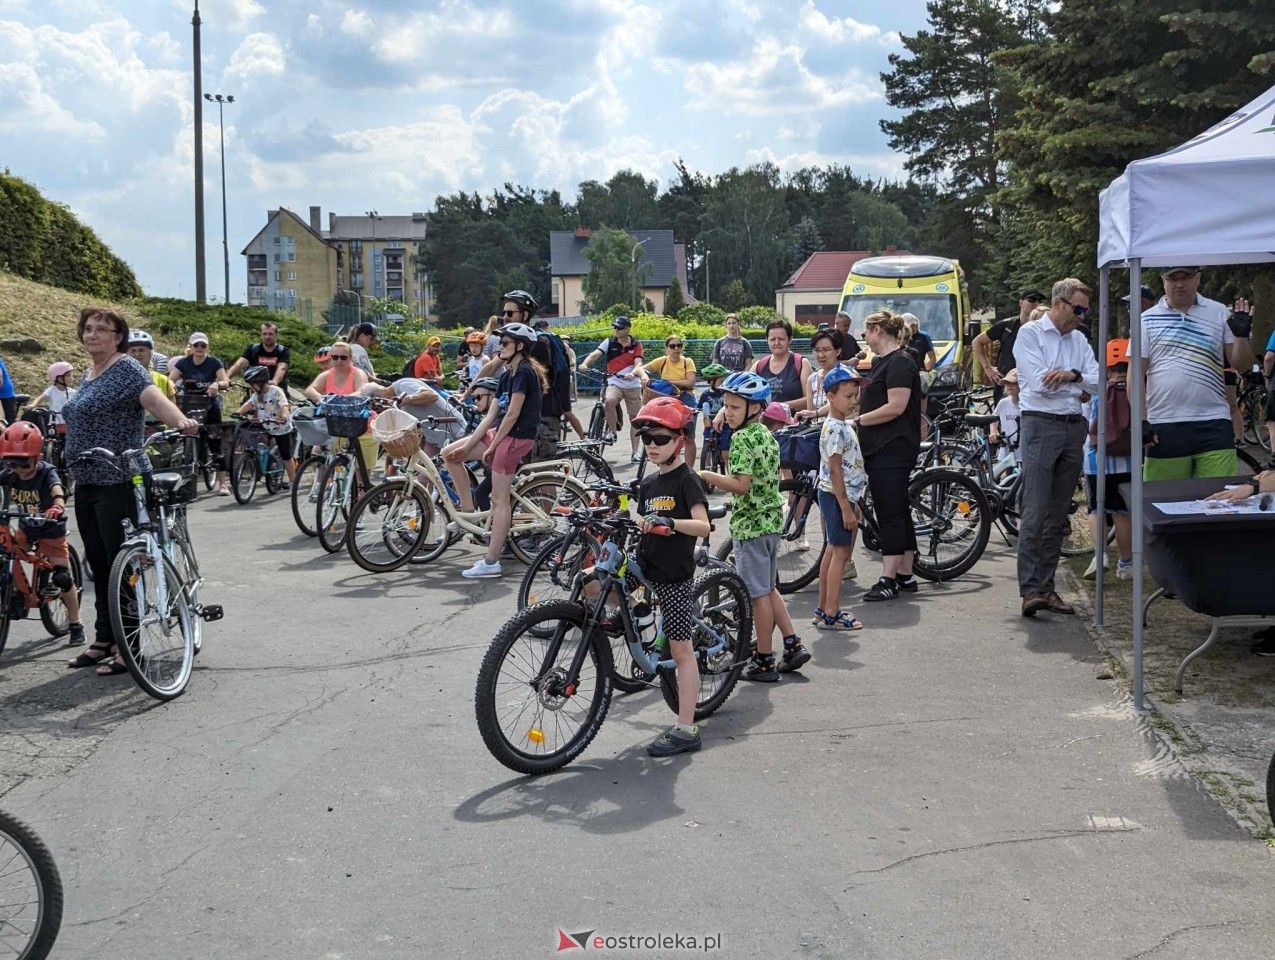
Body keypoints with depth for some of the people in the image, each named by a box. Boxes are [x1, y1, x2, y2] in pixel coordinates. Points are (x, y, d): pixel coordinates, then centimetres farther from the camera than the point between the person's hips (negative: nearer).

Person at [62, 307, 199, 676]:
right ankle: (103, 641, 23)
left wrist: (181, 421, -46)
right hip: (86, 483, 9)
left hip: (119, 483, -9)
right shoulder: (89, 375, 16)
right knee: (98, 564, 14)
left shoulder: (126, 368, -10)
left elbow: (154, 398, -27)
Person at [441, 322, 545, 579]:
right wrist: (467, 446, 9)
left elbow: (512, 415, -18)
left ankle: (491, 562, -5)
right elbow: (491, 416, 14)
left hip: (515, 438, -10)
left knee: (499, 499, -8)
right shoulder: (507, 375, 15)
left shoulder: (525, 372, -14)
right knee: (450, 454, 8)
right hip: (501, 433, 10)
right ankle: (468, 510, 13)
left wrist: (492, 447, -13)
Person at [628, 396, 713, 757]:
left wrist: (669, 523, -37)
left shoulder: (686, 481, -9)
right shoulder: (649, 483, 13)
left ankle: (685, 730, -2)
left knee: (681, 649, -4)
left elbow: (703, 525, -22)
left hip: (675, 576, -7)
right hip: (646, 570, 7)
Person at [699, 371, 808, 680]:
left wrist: (706, 476, -17)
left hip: (749, 524, -9)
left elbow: (741, 484, -24)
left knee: (758, 593, -1)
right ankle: (793, 644, 17)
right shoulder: (768, 436, 10)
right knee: (768, 588, 19)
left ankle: (764, 661, 6)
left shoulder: (742, 438, -17)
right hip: (772, 519, 9)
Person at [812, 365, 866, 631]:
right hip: (836, 496, -10)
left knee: (832, 551, 14)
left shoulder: (843, 425, 12)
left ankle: (823, 609, 21)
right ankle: (831, 614, -4)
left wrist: (852, 503, 21)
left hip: (844, 495, 10)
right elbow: (835, 470, -22)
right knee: (840, 552, -7)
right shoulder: (835, 429, -19)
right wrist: (846, 507, -21)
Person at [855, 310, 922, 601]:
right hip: (879, 449, 10)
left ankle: (888, 579, -9)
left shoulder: (900, 362, -12)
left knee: (890, 514, -9)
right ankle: (905, 576, 17)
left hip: (893, 449, -10)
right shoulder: (882, 362, 20)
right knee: (899, 513, 12)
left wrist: (858, 420, -14)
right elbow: (858, 400, 25)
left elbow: (896, 406, -21)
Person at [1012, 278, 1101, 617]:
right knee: (1035, 513, -11)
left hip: (1073, 428, 6)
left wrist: (1071, 375, -14)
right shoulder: (1030, 334, -1)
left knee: (1058, 516, 7)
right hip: (1040, 426, -6)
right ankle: (1030, 589, -12)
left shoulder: (1080, 340, 17)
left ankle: (1046, 586, 12)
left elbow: (1098, 383, 6)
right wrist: (1080, 380, -2)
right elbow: (1039, 382, -13)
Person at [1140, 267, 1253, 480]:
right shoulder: (1147, 320, 7)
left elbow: (1240, 364, 11)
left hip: (1213, 425, 1)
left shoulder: (1219, 313, 9)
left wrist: (1241, 336, -8)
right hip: (1164, 427, -1)